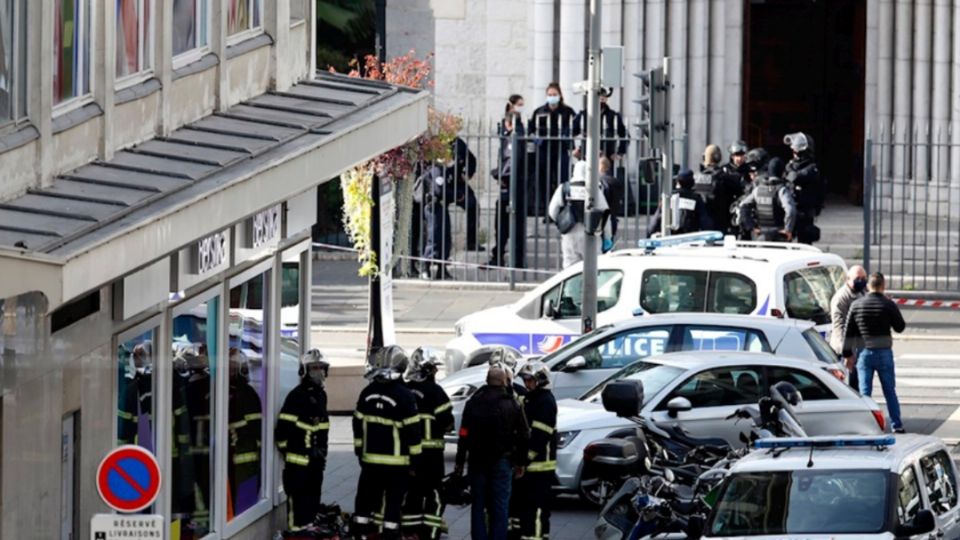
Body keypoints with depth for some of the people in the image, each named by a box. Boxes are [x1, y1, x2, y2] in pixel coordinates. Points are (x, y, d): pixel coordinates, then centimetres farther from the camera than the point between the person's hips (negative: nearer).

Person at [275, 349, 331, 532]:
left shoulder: (321, 395, 13)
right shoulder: (297, 396, -14)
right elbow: (283, 426, -15)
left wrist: (322, 450, 21)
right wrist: (284, 448, -12)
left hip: (316, 458, 8)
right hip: (298, 459, -8)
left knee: (313, 495, 14)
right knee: (298, 496, -7)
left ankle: (308, 525, 24)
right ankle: (296, 530, -5)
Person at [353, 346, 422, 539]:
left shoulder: (367, 394, 2)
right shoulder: (405, 396, -13)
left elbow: (358, 424, 9)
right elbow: (412, 430, -12)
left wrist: (359, 451, 20)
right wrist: (415, 458, -4)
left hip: (370, 458, 4)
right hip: (397, 460, -4)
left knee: (367, 496, 13)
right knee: (393, 500, 1)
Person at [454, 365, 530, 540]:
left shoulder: (474, 402, 0)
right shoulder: (512, 404, -1)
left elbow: (464, 435, -3)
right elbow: (524, 436, 1)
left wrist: (460, 462, 1)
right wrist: (521, 462, 9)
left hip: (477, 460, 1)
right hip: (502, 460, -1)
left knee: (478, 506, 8)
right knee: (500, 506, 2)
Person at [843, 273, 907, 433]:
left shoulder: (857, 305, -1)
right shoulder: (888, 305, -8)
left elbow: (848, 332, 1)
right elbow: (900, 327, 1)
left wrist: (847, 354, 7)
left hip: (864, 353, 1)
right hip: (884, 353, -1)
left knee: (865, 391, 4)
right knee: (890, 391, 9)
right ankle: (897, 425, 11)